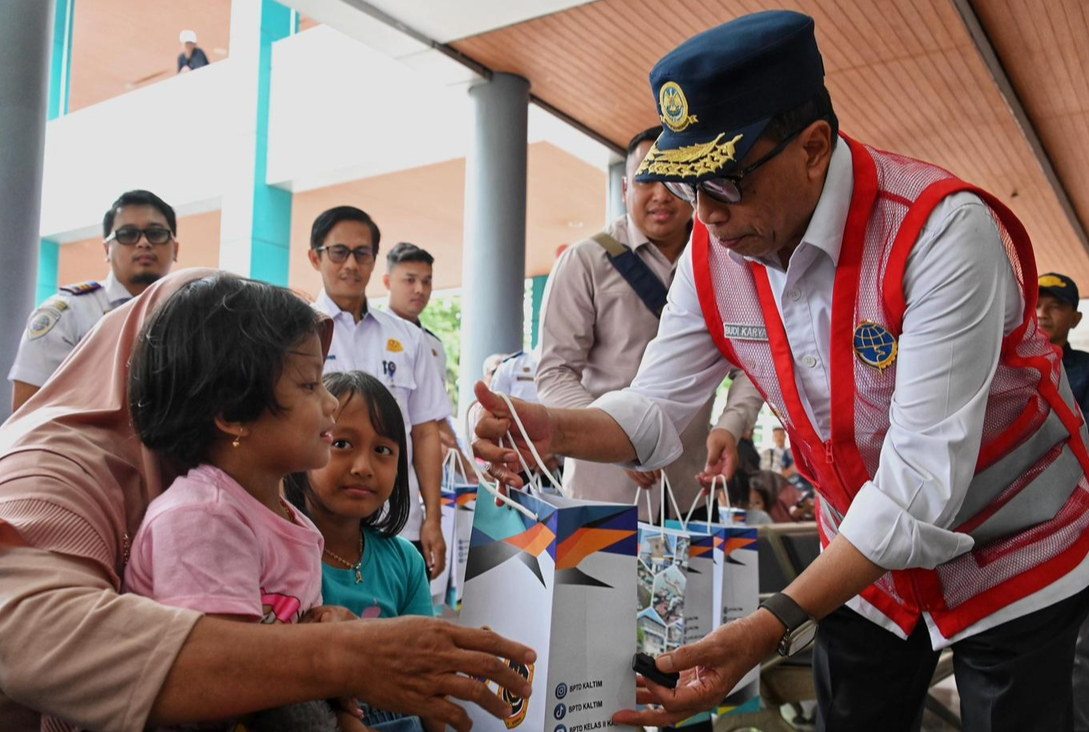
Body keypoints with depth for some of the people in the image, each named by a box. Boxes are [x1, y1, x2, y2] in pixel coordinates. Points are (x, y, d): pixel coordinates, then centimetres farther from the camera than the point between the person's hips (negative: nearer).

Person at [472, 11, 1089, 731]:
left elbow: (922, 481, -35)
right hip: (863, 560, 5)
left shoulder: (938, 231, -31)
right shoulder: (712, 256, -12)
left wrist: (773, 629, -43)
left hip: (1017, 557, -4)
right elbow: (655, 409, -6)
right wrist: (552, 429, -28)